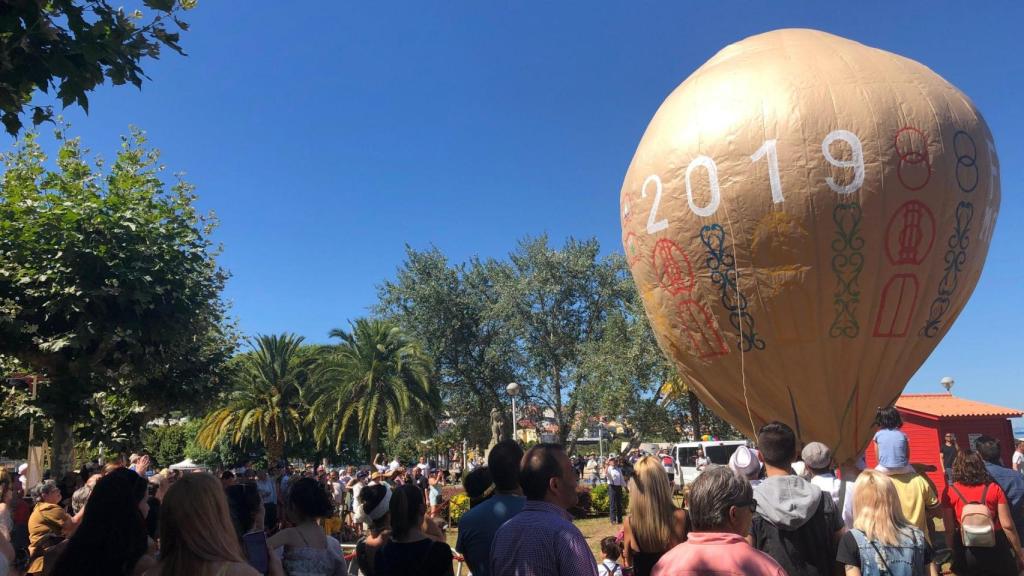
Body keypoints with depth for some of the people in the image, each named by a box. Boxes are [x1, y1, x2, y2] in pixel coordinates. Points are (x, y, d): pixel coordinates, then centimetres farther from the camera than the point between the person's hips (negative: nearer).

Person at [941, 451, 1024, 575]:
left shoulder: (950, 491, -4)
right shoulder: (994, 488, -1)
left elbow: (949, 530, -6)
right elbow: (1007, 525, -3)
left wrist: (953, 554, 3)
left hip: (966, 552, -1)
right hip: (995, 549, 1)